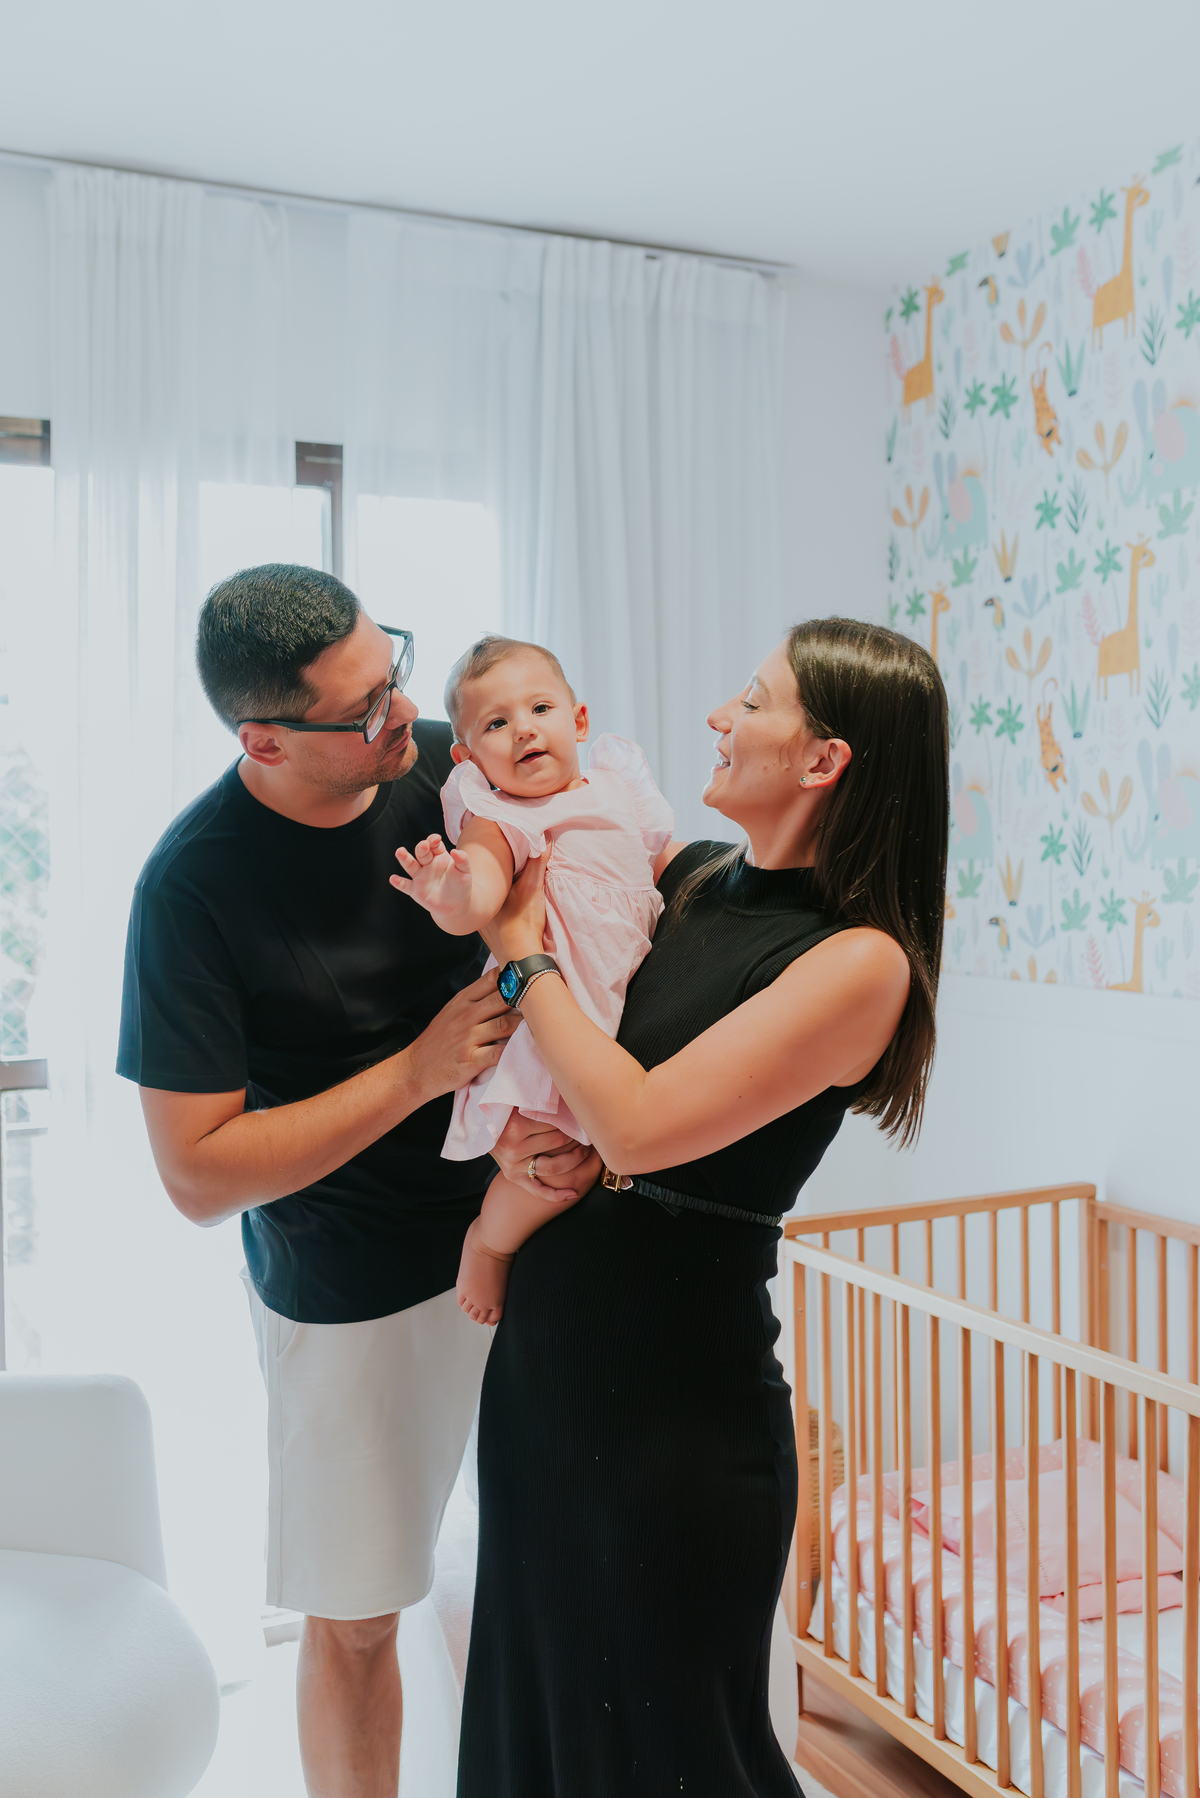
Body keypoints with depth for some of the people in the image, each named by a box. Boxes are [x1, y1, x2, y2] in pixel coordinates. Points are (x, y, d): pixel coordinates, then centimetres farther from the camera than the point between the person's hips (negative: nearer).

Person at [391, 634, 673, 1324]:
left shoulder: (616, 782, 10)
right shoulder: (496, 820, -12)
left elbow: (664, 861, 26)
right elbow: (476, 906, -30)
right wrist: (449, 895, -50)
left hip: (626, 996, 8)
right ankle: (490, 1240, 10)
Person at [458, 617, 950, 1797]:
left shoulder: (863, 962, -18)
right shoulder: (689, 876, 4)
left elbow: (640, 1123, -24)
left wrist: (522, 944, -15)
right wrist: (480, 902, -3)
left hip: (677, 1392, -7)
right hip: (541, 1346, 7)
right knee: (530, 1697, 25)